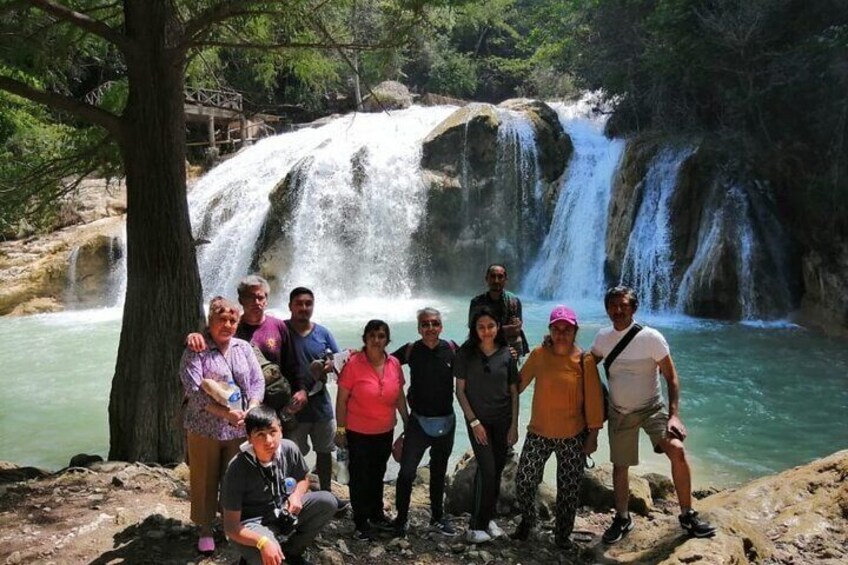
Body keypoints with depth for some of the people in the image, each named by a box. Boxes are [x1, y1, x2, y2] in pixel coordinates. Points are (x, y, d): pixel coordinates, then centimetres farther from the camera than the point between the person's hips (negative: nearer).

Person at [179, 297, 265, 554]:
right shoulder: (196, 350, -7)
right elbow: (193, 389, -17)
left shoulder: (243, 348, 8)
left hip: (239, 429, 4)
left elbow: (257, 382, 6)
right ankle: (205, 530, 21)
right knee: (205, 480, 6)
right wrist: (226, 413, -22)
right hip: (205, 428, -3)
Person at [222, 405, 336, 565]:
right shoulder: (238, 468, -27)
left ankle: (292, 550, 7)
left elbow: (303, 480, 10)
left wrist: (297, 495, -14)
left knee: (328, 502, -14)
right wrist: (262, 541, -40)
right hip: (252, 524, -6)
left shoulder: (289, 449, -14)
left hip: (282, 511, 6)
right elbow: (231, 526, -23)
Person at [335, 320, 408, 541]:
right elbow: (341, 399, -12)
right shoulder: (353, 363, -17)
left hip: (385, 432, 5)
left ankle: (376, 515, 38)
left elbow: (399, 396, 8)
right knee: (360, 477, 7)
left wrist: (407, 422, 11)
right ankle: (361, 523, 22)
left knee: (377, 475, 21)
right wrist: (340, 430, -12)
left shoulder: (394, 364, -4)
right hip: (358, 433, -5)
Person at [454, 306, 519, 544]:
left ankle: (489, 517, 25)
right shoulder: (466, 353, -9)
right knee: (487, 470, -10)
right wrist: (474, 421, -10)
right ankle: (476, 525, 1)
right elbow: (460, 390, -6)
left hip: (503, 420, 3)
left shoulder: (506, 354, -3)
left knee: (497, 470, 7)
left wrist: (514, 425, -1)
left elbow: (514, 391, 2)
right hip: (478, 420, -2)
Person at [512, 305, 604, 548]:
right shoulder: (538, 355, -4)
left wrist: (593, 434, -5)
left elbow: (593, 399, -5)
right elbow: (519, 383, 5)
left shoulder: (585, 360, -8)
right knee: (523, 480, 3)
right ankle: (527, 520, 31)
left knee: (569, 489, 8)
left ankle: (563, 534, 29)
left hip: (573, 437, -1)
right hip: (539, 433, 2)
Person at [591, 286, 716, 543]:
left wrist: (674, 414, -21)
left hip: (652, 408, -3)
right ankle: (622, 519, 32)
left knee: (677, 450, -23)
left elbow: (671, 377, -13)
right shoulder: (603, 337, -5)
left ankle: (687, 515, -7)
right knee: (620, 466, 11)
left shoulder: (651, 337, -16)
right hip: (619, 412, 3)